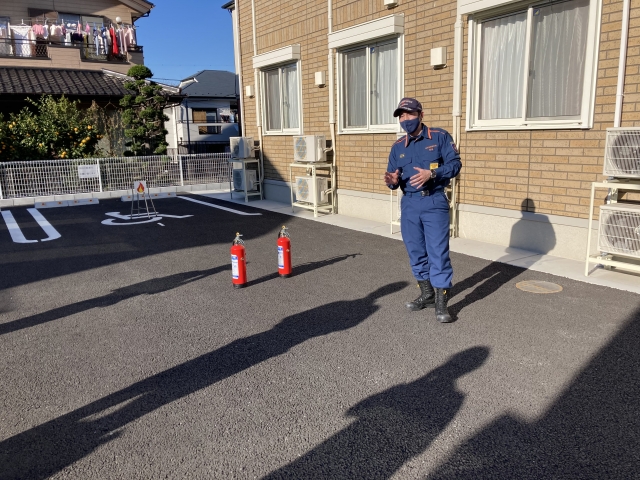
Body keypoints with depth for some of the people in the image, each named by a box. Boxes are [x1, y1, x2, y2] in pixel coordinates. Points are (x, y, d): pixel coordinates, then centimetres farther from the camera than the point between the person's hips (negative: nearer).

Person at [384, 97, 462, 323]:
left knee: (438, 252, -6)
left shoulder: (440, 137, 0)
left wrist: (431, 173, -22)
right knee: (416, 251, 11)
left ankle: (441, 302, 1)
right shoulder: (398, 147, 12)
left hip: (434, 202, -5)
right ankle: (427, 294, 25)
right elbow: (394, 176, 10)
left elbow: (455, 163, -7)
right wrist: (392, 181, -14)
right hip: (409, 204, 5)